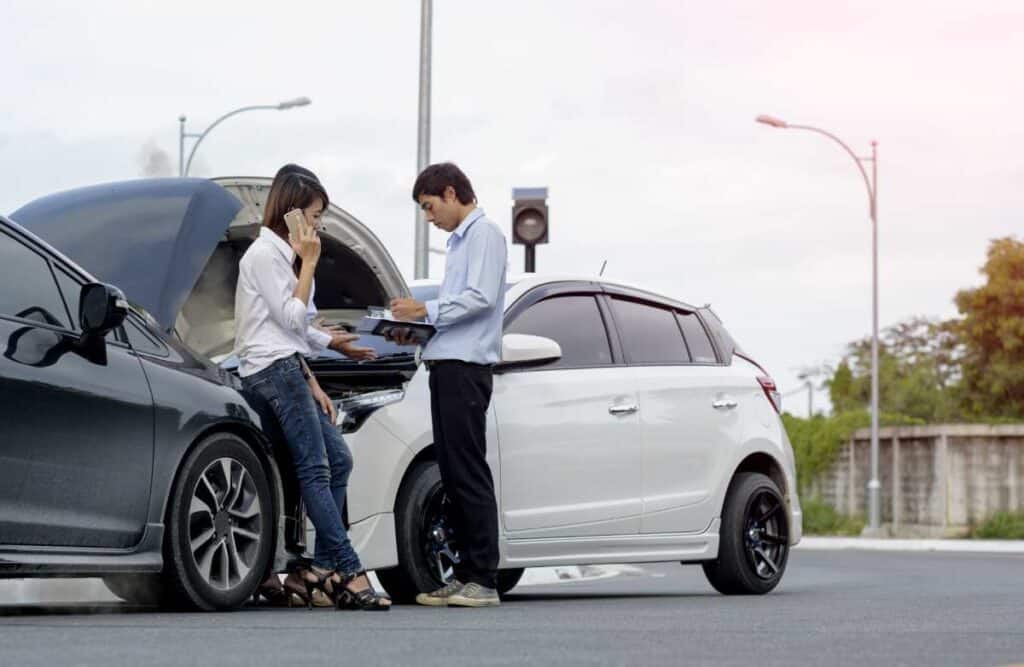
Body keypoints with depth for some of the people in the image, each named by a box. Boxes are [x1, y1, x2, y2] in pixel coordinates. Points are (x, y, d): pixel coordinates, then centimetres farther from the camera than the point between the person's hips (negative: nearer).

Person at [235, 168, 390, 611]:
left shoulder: (282, 254, 23)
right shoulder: (264, 254, -7)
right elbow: (291, 318, -12)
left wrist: (313, 386, 19)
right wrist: (309, 263, -6)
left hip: (288, 369, 10)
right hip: (273, 372, -10)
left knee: (338, 461, 2)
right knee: (314, 470, -14)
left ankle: (320, 569, -2)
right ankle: (350, 572, -19)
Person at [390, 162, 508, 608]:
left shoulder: (484, 234, -5)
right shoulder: (458, 240, 24)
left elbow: (481, 298, -17)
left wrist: (426, 311, -13)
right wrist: (418, 331, 14)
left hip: (466, 368, -10)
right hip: (446, 366, 10)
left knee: (469, 474, -10)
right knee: (453, 475, 8)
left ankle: (483, 580, -10)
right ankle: (466, 576, 11)